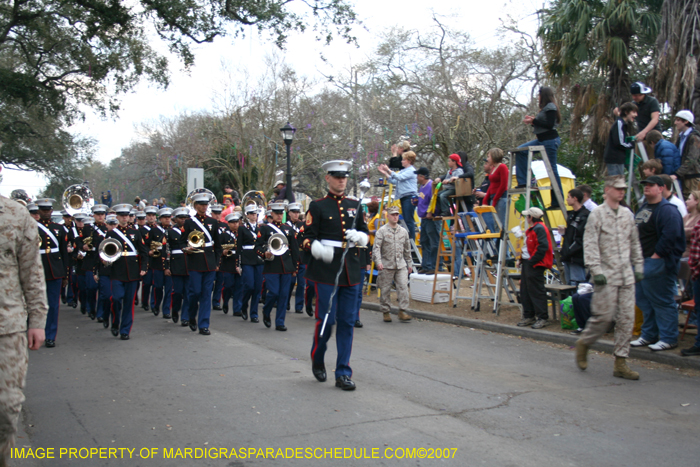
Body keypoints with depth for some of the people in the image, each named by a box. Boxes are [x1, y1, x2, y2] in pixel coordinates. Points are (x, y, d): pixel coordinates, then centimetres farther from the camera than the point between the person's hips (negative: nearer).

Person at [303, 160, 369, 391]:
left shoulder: (354, 205, 13)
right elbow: (307, 238, -3)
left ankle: (343, 373, 12)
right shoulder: (317, 206, 0)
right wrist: (320, 250, -22)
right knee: (326, 318, -4)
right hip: (326, 270, -4)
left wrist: (359, 237, -3)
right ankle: (317, 360, 24)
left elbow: (366, 234, 20)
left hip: (350, 270, 4)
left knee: (348, 322, 4)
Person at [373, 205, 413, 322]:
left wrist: (409, 263, 22)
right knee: (385, 290, 3)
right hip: (386, 266, -3)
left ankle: (402, 311, 0)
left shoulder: (402, 231, 12)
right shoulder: (382, 231, -2)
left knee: (403, 287, -6)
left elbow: (407, 249, 21)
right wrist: (378, 262, -22)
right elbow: (376, 248, -9)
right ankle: (386, 312, 15)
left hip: (401, 265, 3)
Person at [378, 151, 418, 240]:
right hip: (403, 198, 9)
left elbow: (399, 177, -18)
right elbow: (394, 181, 16)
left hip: (409, 197, -9)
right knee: (406, 220, 9)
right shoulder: (403, 171, 20)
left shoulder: (411, 170, -5)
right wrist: (385, 173, 11)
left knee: (409, 220, -11)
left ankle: (412, 240, -10)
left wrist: (388, 170, -15)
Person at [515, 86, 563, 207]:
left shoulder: (551, 107, -10)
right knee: (521, 151, 1)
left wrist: (534, 121, -15)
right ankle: (523, 181, 0)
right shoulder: (546, 108, 18)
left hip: (550, 140, -10)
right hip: (542, 140, 10)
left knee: (552, 169, -7)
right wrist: (532, 121, 7)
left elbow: (550, 125, -20)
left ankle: (558, 201, -1)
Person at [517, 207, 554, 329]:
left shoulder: (539, 228, -14)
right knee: (525, 290, 12)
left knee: (537, 291, -8)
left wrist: (532, 261, -22)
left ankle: (543, 318, -3)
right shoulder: (532, 229, 19)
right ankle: (529, 317, 20)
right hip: (528, 264, 11)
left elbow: (543, 247, -23)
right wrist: (523, 260, 12)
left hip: (536, 265, -11)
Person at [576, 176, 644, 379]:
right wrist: (597, 271, -17)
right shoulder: (597, 215, -5)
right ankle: (583, 343, 20)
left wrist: (638, 267, 14)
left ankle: (620, 363, 8)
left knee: (626, 319, 3)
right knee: (603, 316, -7)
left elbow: (635, 243, 20)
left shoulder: (628, 215, 14)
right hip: (607, 276, -6)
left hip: (626, 276, 6)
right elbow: (590, 246, -11)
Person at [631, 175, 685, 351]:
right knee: (643, 300, 16)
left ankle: (669, 339, 6)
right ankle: (649, 335, 27)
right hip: (641, 261, 10)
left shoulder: (667, 210, -14)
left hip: (657, 262, -10)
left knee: (662, 302, -3)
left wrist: (657, 255, -19)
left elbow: (670, 236, -24)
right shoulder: (643, 208, 16)